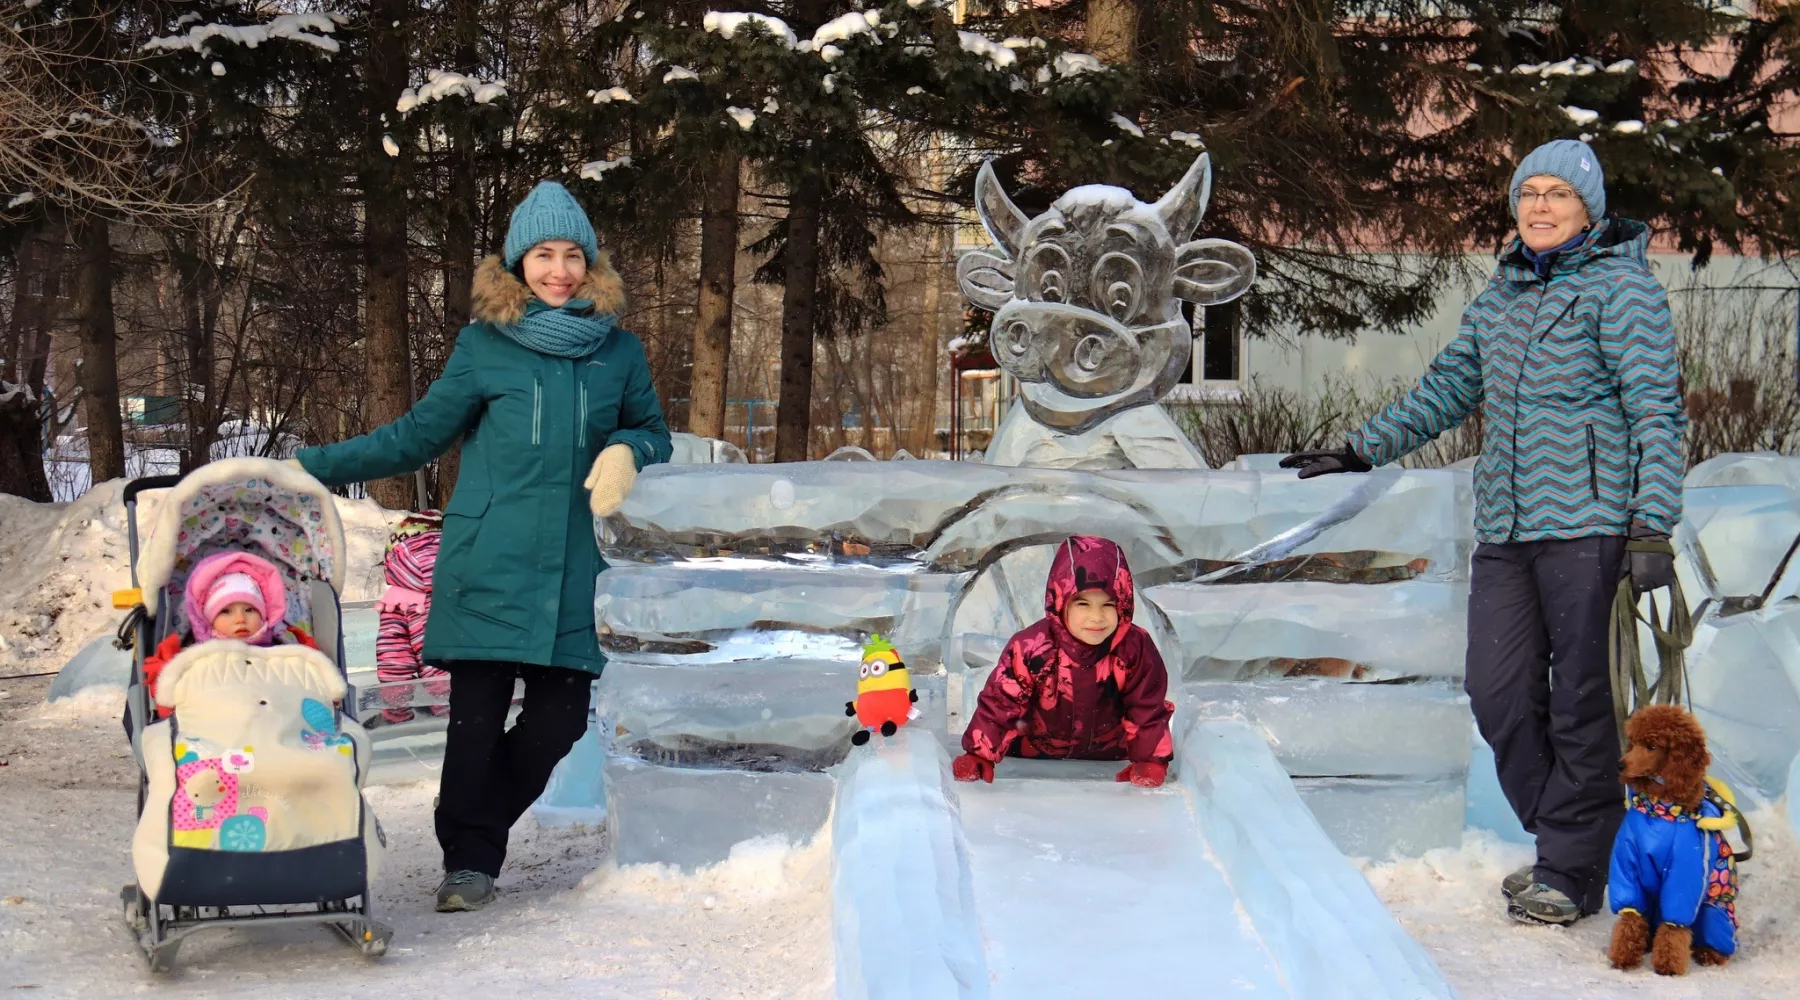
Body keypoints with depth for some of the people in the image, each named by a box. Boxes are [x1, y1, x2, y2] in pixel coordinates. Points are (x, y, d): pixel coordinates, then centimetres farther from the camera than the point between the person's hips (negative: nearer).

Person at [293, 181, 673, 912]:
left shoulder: (619, 352, 10)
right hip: (488, 563, -2)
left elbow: (653, 435, 20)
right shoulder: (483, 345, 4)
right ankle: (468, 858, 7)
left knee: (558, 718, 0)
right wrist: (313, 466, 5)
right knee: (478, 713, -6)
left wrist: (628, 451, -4)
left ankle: (478, 831, 22)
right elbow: (418, 436, 9)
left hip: (576, 570, 2)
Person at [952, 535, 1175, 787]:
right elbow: (1000, 702, -20)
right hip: (1036, 753, -1)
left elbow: (1147, 707, -12)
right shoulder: (1031, 647, -29)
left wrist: (1151, 760, -15)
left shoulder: (1136, 648, -25)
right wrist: (979, 756, -21)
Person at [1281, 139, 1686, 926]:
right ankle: (1565, 843, 19)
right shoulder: (1504, 290, 17)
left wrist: (1653, 526, -16)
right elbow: (1451, 386, 27)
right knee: (1499, 693, 2)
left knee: (1579, 696, -3)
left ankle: (1573, 872, 8)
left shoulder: (1620, 285, -3)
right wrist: (1360, 452, 28)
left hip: (1586, 520, -6)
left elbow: (1656, 409, -8)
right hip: (1505, 527, 7)